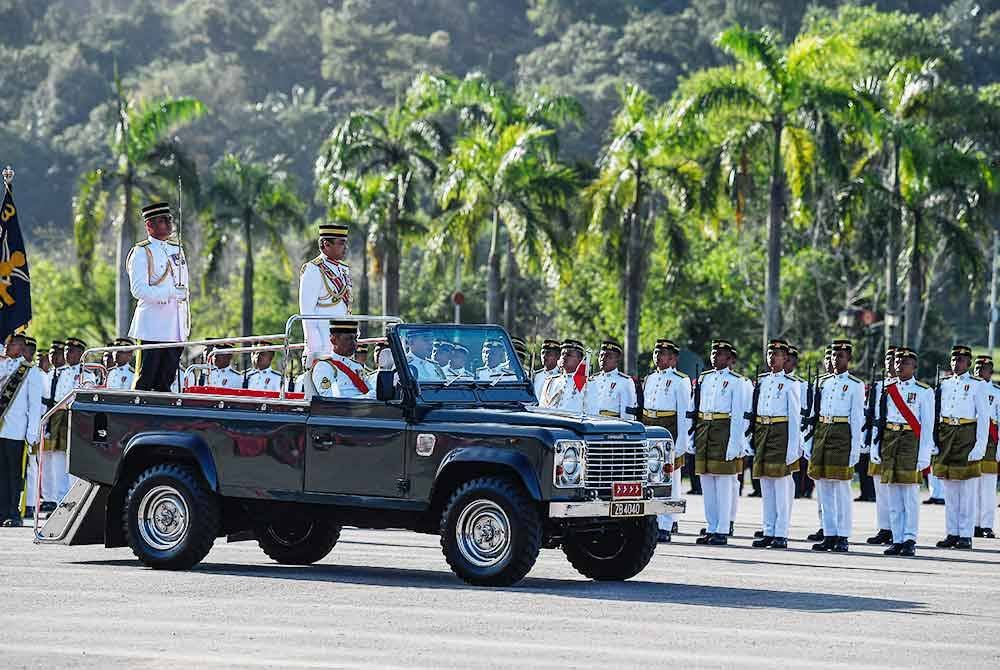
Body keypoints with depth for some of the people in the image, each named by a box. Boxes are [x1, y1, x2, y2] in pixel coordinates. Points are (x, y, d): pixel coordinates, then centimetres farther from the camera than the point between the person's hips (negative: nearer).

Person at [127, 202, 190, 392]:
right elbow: (138, 290, -13)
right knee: (145, 381, -6)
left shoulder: (177, 251, 18)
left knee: (166, 382, 6)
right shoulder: (142, 252, -3)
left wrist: (186, 324, 14)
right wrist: (170, 294, -18)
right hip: (152, 328, -6)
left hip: (176, 329, 6)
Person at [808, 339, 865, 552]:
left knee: (842, 489, -5)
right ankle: (829, 535, 10)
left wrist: (855, 449, -10)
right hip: (822, 434, 6)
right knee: (824, 489, 6)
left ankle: (842, 537, -2)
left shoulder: (855, 385, 0)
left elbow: (857, 419, -4)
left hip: (842, 436, -6)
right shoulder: (825, 383, 15)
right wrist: (811, 445, 12)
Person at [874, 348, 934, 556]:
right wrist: (875, 447, 7)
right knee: (892, 495, 5)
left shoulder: (924, 391, 1)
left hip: (911, 440, -4)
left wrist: (924, 454, -8)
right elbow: (877, 419, 13)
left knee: (910, 493, -5)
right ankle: (897, 540, 8)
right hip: (889, 439, 4)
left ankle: (910, 540, -3)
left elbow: (927, 425, -2)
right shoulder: (885, 389, 11)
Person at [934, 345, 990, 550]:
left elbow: (984, 418, -4)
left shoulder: (978, 385, 0)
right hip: (946, 438, 5)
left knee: (968, 490, -2)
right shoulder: (944, 384, 12)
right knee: (949, 490, 7)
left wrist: (980, 446, -12)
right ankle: (951, 533, 11)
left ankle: (966, 535, 0)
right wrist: (934, 442, 7)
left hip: (967, 436, -5)